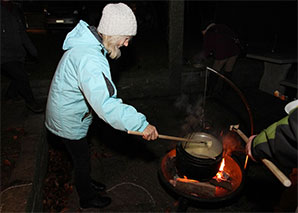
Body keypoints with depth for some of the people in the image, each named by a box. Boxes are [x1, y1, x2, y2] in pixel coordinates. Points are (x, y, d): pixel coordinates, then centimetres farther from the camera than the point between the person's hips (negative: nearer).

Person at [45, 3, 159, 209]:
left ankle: (86, 182, 52)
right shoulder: (89, 59, -36)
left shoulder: (87, 44, -2)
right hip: (69, 121, -9)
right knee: (82, 159, 12)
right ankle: (87, 199, 37)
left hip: (70, 113, 9)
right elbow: (105, 104, -46)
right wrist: (141, 124, -44)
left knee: (82, 155, 27)